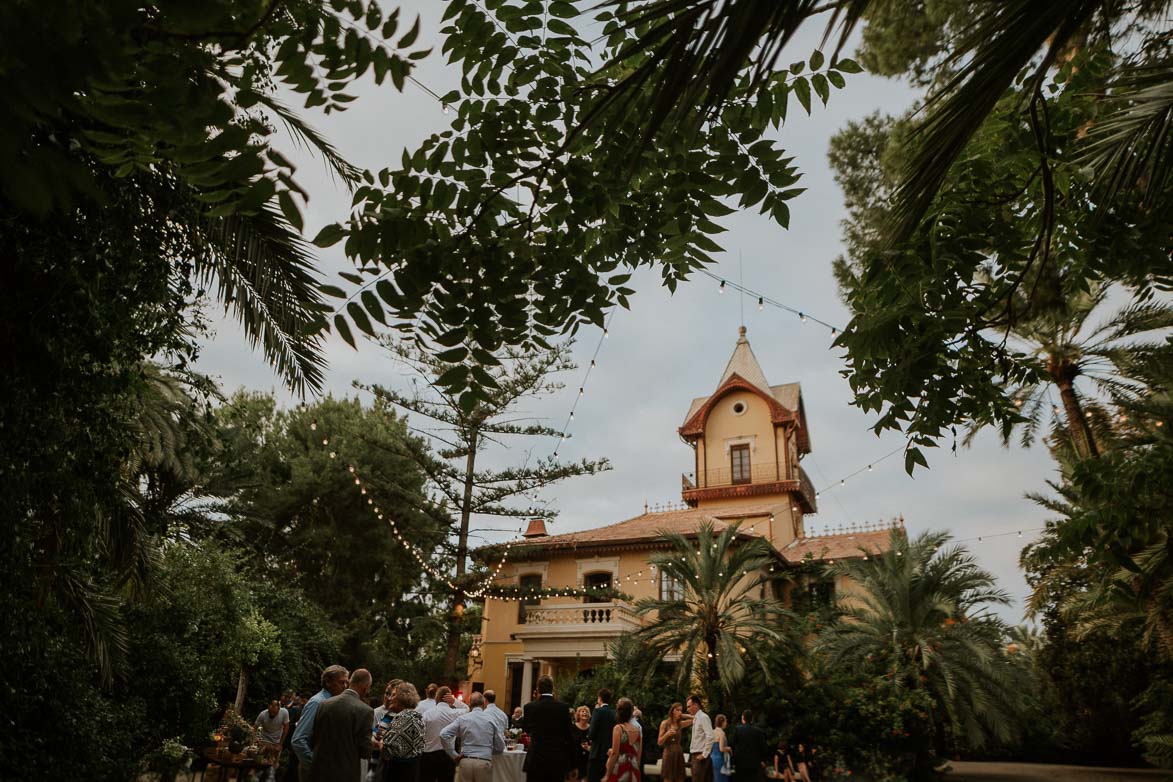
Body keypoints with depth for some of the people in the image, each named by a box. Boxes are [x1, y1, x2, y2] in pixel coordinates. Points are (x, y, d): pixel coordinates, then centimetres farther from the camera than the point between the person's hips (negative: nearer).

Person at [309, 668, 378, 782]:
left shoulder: (324, 704, 0)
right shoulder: (365, 710, -15)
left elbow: (314, 738, 8)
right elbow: (365, 751, -11)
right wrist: (371, 742, 10)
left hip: (320, 772, 5)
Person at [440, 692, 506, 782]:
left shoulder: (462, 718, 3)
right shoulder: (492, 719, 2)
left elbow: (443, 734, -5)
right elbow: (500, 747, 3)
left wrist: (454, 755, 1)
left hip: (465, 761, 1)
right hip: (484, 763, -1)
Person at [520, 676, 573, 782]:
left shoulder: (530, 707, -6)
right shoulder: (563, 707, -5)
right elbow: (569, 735, 0)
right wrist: (571, 760, 10)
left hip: (536, 760, -1)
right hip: (558, 760, 1)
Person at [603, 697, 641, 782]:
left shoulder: (618, 728, -7)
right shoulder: (637, 730, 8)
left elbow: (614, 754, -10)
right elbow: (639, 755, 11)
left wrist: (607, 775, -4)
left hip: (620, 771, -5)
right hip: (634, 772, 5)